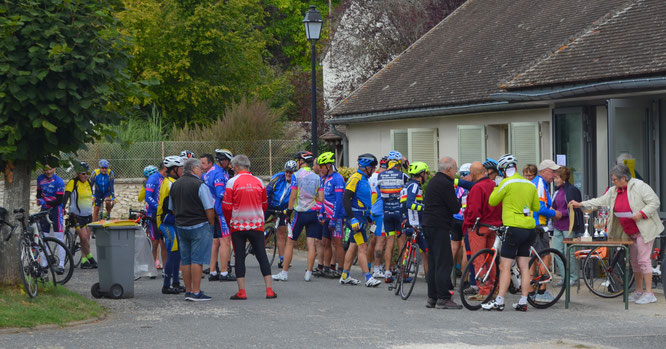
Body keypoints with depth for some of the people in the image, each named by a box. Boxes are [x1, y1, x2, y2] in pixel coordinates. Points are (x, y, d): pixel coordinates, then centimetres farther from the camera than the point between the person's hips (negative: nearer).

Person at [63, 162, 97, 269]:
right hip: (77, 215, -6)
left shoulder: (89, 183, 9)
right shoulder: (73, 182, -11)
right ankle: (90, 257, 1)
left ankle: (84, 261, 12)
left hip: (88, 215, 6)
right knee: (84, 238, -14)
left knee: (86, 239, 6)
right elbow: (65, 197, -17)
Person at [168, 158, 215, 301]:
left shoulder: (174, 185, 11)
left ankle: (188, 291, 14)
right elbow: (209, 209, -14)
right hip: (199, 226, -7)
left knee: (185, 260, 10)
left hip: (181, 226, 7)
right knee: (197, 260, -6)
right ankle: (196, 292, -7)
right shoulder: (199, 185, -12)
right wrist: (211, 225, -2)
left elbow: (172, 209, 19)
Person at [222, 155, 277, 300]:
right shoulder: (258, 182, 3)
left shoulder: (232, 182, -7)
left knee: (239, 257, 3)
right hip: (257, 225, 2)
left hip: (238, 225, -2)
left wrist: (230, 222, 10)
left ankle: (241, 291, 1)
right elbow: (264, 204, 12)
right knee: (262, 256, 7)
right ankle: (269, 290, 4)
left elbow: (226, 206, -6)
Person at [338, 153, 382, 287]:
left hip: (361, 218, 10)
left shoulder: (364, 179, 17)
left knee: (353, 246, 12)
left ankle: (345, 276, 18)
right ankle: (368, 278, -14)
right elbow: (345, 199, -21)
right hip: (356, 218, -10)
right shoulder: (355, 178, -14)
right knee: (363, 247, -12)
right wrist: (352, 219, -25)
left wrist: (369, 217, 23)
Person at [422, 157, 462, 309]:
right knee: (444, 263, -8)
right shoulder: (445, 184, -14)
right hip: (440, 228, -10)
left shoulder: (433, 181, 18)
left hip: (428, 226, 10)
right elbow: (455, 208, -16)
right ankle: (443, 299, -9)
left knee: (433, 263, 13)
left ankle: (432, 298, 15)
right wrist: (459, 204, 6)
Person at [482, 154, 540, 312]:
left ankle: (499, 302, -7)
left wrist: (497, 187, 12)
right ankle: (523, 302, 8)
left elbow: (492, 201, -1)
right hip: (529, 229, 6)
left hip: (514, 229, -6)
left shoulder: (507, 183, -9)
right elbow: (536, 207, 17)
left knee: (505, 267, -4)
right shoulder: (530, 184, 10)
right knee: (524, 268, 8)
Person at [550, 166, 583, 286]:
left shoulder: (572, 190, -9)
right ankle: (564, 277, 13)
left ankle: (573, 277, 9)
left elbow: (575, 209, -12)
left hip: (569, 227, -8)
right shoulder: (557, 190, 15)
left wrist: (561, 213, -17)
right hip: (558, 227, 8)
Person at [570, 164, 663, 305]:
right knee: (634, 261, 11)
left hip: (644, 230, -8)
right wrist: (580, 204, 3)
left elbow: (655, 202, -13)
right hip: (630, 232, 8)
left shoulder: (639, 186, -14)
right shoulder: (614, 191, 9)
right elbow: (600, 201, 10)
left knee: (643, 260, -10)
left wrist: (641, 213, -23)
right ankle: (639, 291, 20)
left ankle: (649, 293, -7)